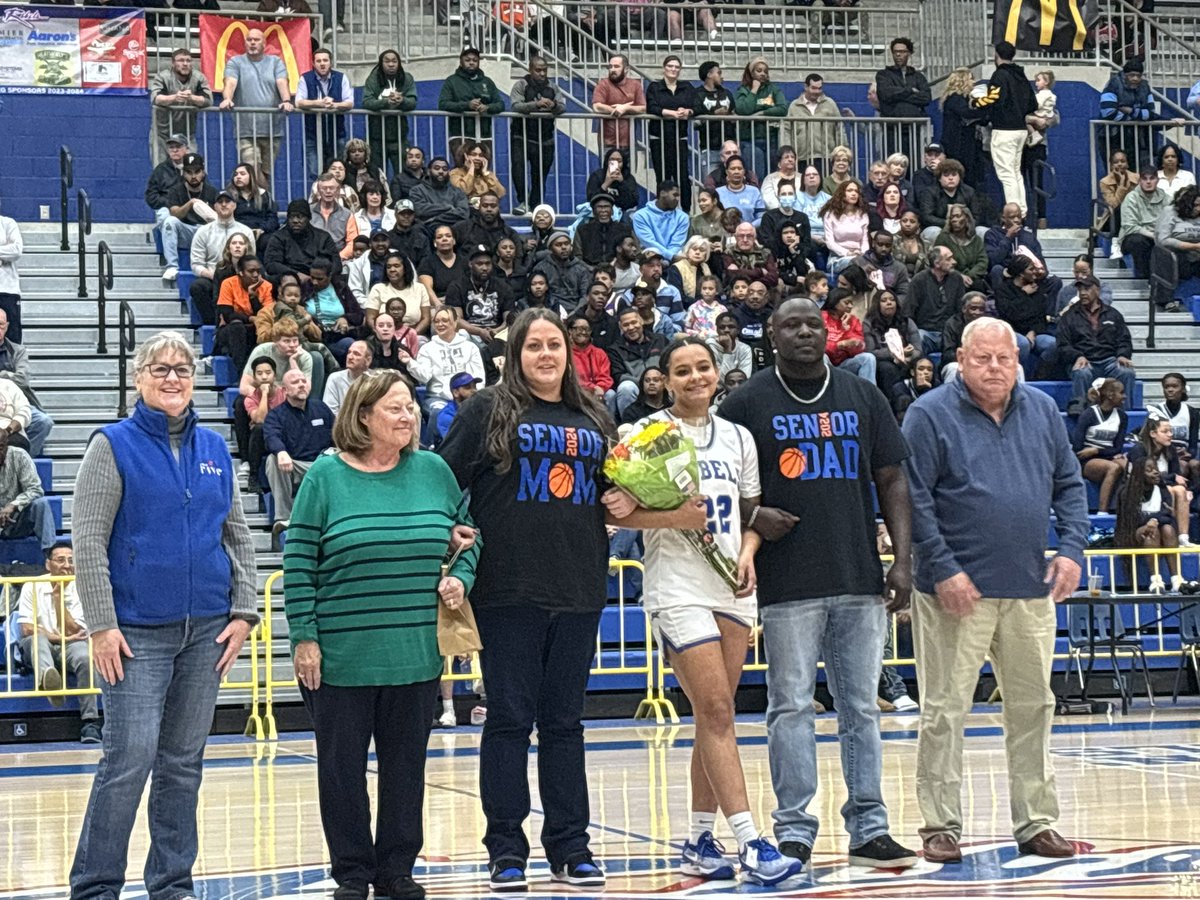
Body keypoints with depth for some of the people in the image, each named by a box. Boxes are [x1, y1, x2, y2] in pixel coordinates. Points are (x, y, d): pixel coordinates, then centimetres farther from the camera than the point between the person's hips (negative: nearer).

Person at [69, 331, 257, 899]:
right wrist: (101, 625, -13)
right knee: (129, 758, -11)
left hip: (206, 630, 5)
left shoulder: (214, 449, 10)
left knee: (184, 763, 9)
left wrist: (243, 613, 5)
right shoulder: (114, 446, -3)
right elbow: (87, 540, -7)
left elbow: (238, 536, 15)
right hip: (138, 633, -4)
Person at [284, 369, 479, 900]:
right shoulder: (326, 476, -5)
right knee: (342, 766, 5)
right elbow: (299, 560, -5)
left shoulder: (433, 470, 5)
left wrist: (460, 577, -1)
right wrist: (303, 636, -9)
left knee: (406, 764, 9)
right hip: (341, 655, -3)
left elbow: (470, 534, 18)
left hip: (415, 653, 3)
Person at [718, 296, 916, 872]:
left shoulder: (863, 398, 11)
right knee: (791, 707, -1)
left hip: (860, 579, 3)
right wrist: (752, 515, -14)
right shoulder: (748, 403, 3)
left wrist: (902, 558, 2)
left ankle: (869, 828, 12)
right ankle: (794, 830, 5)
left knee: (861, 706, 7)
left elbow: (892, 480, 11)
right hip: (787, 583, -3)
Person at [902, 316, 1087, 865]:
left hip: (1032, 591, 5)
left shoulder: (1042, 411, 10)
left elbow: (1069, 485, 14)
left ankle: (1035, 823, 20)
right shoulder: (930, 416, -6)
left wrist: (1070, 549, 0)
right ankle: (941, 826, 7)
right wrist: (943, 570, -16)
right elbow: (913, 500, -10)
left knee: (1034, 707, 10)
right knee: (945, 711, -1)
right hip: (957, 590, -5)